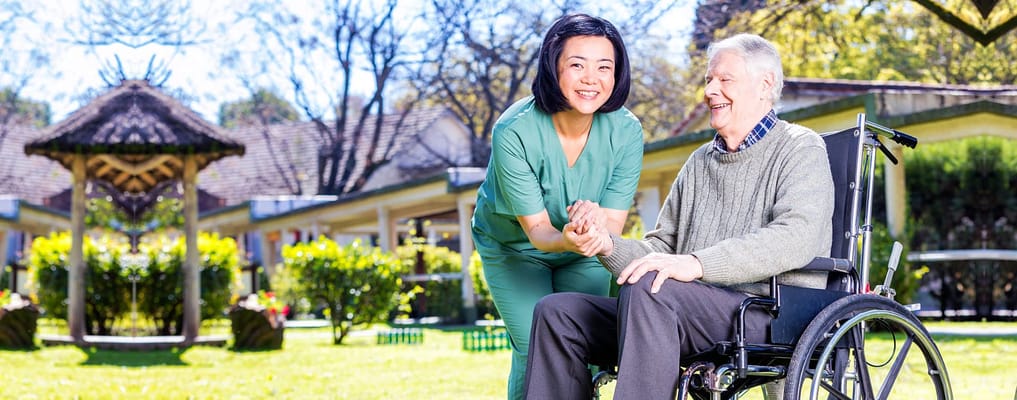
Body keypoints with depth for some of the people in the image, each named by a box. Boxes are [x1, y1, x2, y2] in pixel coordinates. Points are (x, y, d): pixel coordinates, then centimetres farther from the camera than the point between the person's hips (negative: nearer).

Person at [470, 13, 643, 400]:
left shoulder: (626, 131, -23)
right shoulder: (514, 132, -31)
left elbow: (614, 224, -22)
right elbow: (537, 229, -27)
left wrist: (595, 223, -47)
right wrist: (567, 240, -50)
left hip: (585, 253, 2)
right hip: (514, 246, -2)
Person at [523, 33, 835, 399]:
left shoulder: (800, 149, 2)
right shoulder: (699, 163, 24)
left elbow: (798, 235, -18)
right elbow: (660, 251, 21)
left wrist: (697, 263, -29)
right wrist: (608, 246, -3)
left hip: (774, 314, -7)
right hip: (694, 314, 7)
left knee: (646, 290, -34)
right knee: (557, 312, -7)